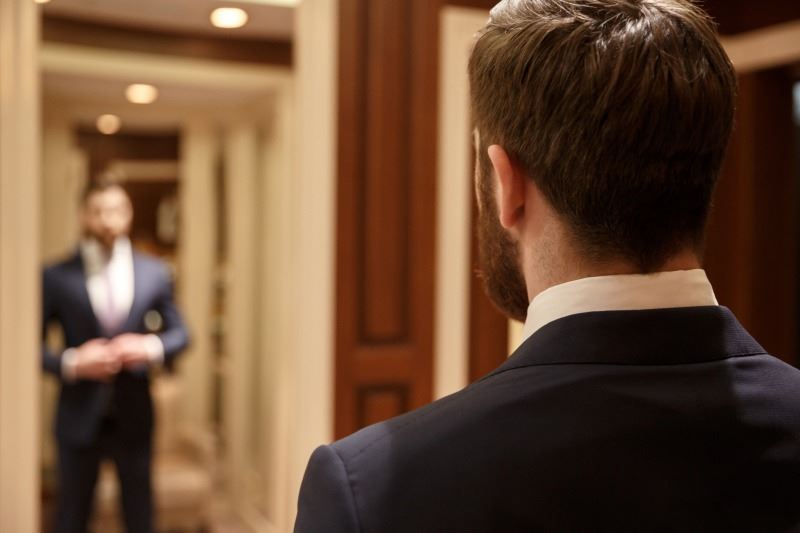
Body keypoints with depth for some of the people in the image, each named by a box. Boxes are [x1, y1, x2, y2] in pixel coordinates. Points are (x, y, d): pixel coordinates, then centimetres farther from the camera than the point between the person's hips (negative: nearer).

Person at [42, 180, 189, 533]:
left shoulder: (154, 273, 2)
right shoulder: (57, 277, -4)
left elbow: (179, 333, 8)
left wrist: (151, 347, -13)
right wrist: (70, 362, -19)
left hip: (134, 415, 2)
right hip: (79, 417, -1)